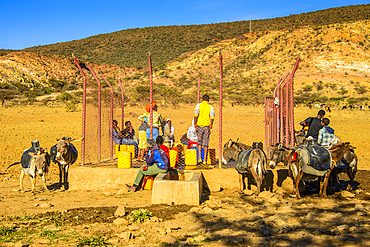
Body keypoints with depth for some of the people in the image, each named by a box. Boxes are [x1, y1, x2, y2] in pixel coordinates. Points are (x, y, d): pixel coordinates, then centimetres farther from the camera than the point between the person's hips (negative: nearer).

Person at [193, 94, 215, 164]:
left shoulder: (198, 105, 1)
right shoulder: (210, 107, 3)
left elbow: (195, 116, -8)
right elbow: (212, 117, -8)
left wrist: (195, 124, -4)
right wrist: (210, 126, -3)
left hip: (199, 125, 0)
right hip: (207, 127, 0)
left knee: (199, 142, 15)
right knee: (206, 144, 5)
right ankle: (205, 160, 4)